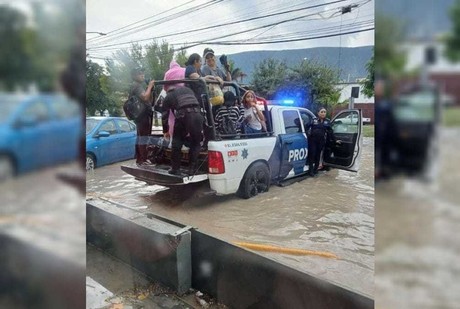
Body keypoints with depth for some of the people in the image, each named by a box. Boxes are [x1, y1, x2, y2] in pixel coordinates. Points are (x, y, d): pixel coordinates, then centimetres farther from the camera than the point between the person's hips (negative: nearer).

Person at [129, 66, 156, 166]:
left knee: (140, 137, 12)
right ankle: (144, 160, -14)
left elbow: (150, 101, 18)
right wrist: (150, 86, -14)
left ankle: (139, 159, 18)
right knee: (144, 137, -13)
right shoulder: (137, 85, -9)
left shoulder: (138, 85, 22)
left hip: (140, 114, 11)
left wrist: (151, 90, 5)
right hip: (143, 114, -11)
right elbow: (145, 97, -25)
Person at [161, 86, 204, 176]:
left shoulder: (168, 96, 22)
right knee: (195, 143, 16)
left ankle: (175, 169, 19)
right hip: (197, 115, 3)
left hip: (183, 115, -2)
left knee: (177, 143, 15)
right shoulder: (188, 89, 31)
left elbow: (165, 116, 22)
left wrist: (165, 131, 36)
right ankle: (192, 169, 15)